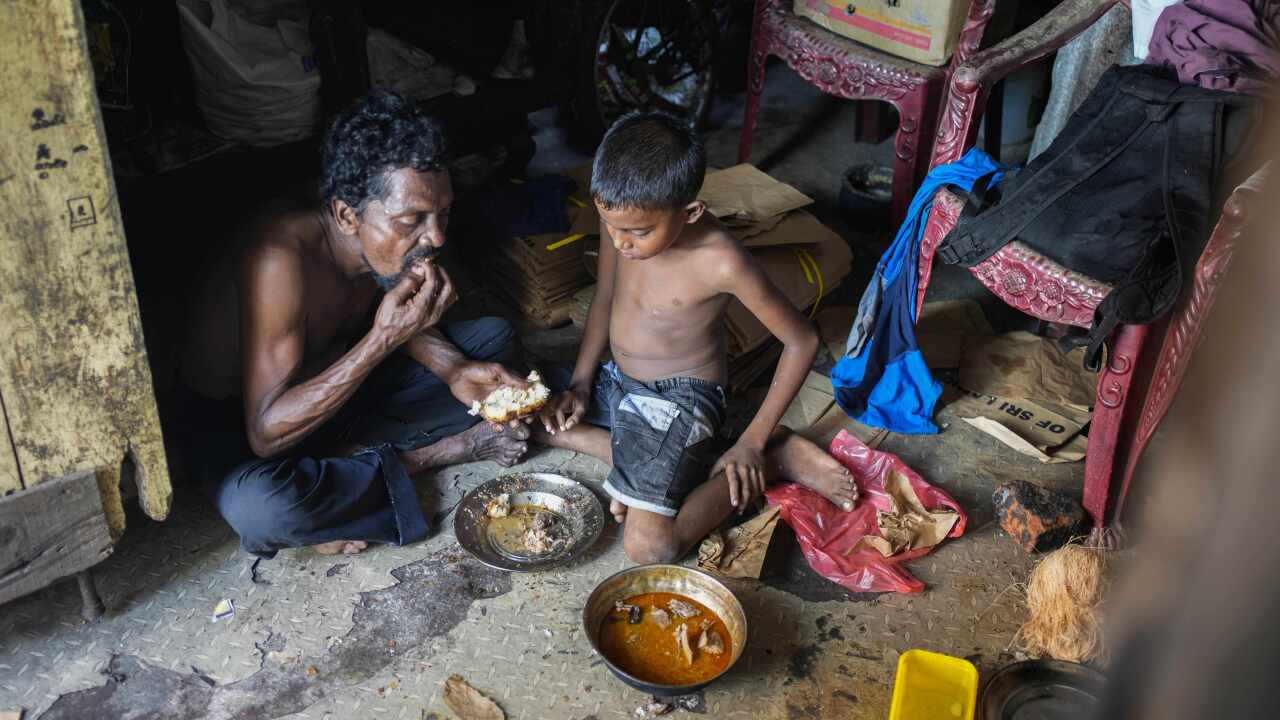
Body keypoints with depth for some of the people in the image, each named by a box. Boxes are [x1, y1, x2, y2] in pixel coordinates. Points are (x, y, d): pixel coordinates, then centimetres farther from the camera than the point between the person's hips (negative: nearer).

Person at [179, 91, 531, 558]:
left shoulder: (387, 244, -17)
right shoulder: (280, 259, -36)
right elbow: (266, 434, -37)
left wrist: (453, 369, -15)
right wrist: (384, 339, -43)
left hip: (333, 377, 6)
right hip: (233, 419, -6)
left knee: (495, 339, 3)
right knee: (259, 509, -40)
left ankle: (343, 454, -9)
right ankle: (414, 459, -14)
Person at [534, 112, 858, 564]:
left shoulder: (721, 262, -29)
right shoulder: (623, 218, -12)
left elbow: (802, 340, -18)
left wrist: (753, 442, -16)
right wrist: (581, 383, 0)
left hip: (678, 399, -8)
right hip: (617, 381, 8)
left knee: (648, 547, -22)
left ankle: (774, 459, -3)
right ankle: (638, 462, 0)